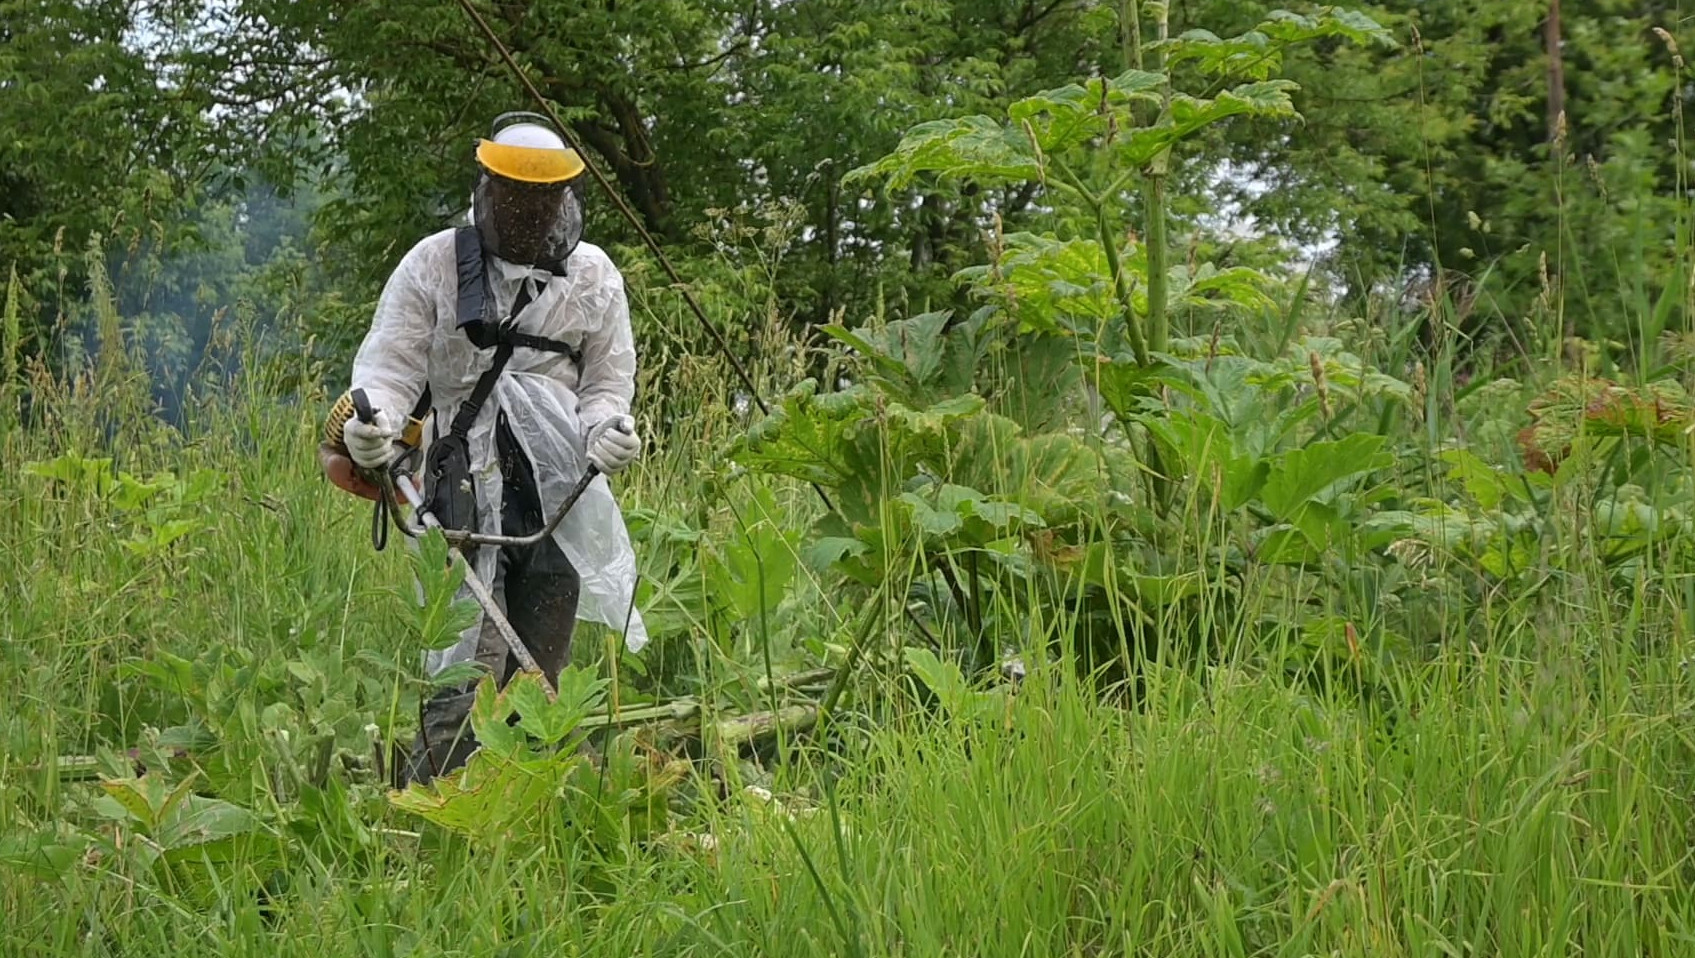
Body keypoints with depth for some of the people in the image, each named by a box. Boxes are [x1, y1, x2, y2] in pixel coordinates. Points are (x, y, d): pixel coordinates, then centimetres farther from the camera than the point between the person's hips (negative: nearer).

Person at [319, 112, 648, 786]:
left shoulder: (593, 277, 11)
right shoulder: (433, 263, 4)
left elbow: (608, 382, 15)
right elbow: (391, 364, -1)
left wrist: (606, 428, -8)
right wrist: (371, 421, -22)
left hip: (560, 487, 3)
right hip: (462, 483, -3)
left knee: (540, 666, 5)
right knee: (467, 660, -13)